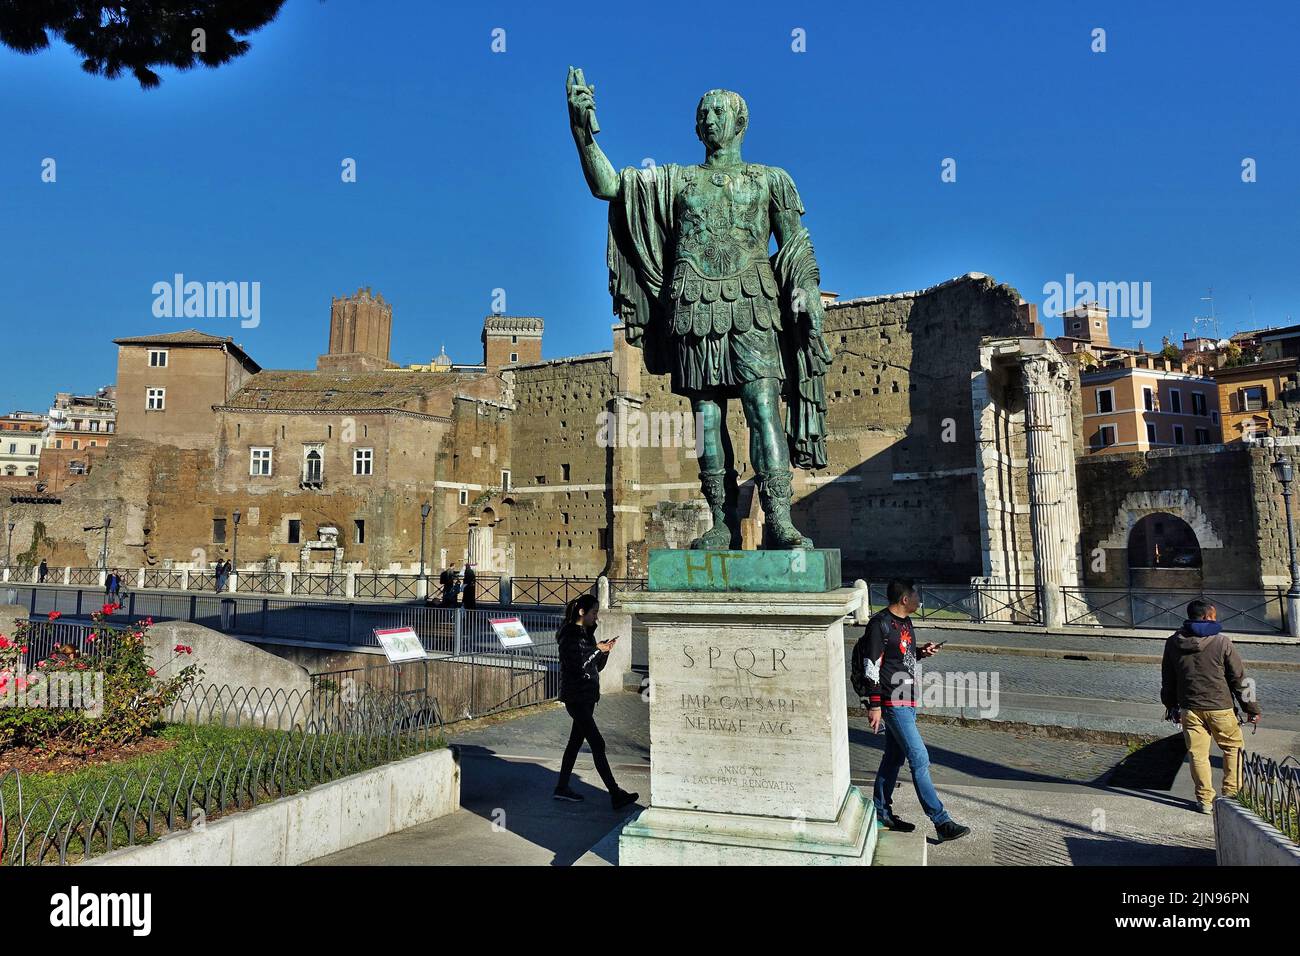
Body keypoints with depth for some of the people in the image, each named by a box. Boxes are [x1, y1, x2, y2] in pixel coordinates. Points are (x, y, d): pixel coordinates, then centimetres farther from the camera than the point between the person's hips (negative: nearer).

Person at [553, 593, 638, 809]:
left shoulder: (587, 633, 12)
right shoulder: (568, 635, -13)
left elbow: (597, 667, 15)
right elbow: (576, 665, -22)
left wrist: (604, 652, -2)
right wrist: (597, 650, -21)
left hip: (588, 697, 9)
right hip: (575, 697, -9)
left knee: (576, 741, 14)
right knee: (597, 744, -9)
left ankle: (562, 787, 25)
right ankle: (616, 794, -7)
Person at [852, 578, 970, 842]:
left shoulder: (905, 621, 11)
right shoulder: (880, 624, -18)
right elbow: (872, 667, -18)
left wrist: (922, 652, 4)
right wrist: (874, 706, -19)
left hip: (907, 701, 9)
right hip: (892, 702, -9)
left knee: (894, 757, 15)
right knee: (920, 759, -6)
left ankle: (881, 813, 25)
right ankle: (941, 822, 0)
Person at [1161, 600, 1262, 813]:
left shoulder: (1173, 642, 1)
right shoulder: (1221, 642, -10)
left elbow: (1167, 680, 9)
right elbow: (1239, 678, -4)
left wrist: (1171, 707, 20)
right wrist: (1252, 708, 6)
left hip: (1189, 708, 3)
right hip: (1219, 707, -2)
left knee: (1198, 754, 9)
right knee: (1233, 747, 18)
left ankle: (1205, 800, 13)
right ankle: (1232, 793, 19)